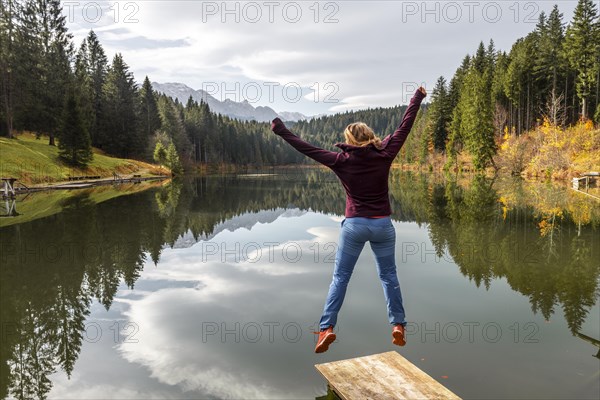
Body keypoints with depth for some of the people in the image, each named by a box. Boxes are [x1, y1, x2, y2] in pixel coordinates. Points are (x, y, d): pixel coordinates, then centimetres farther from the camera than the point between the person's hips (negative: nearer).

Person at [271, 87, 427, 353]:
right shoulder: (384, 155, -5)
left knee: (340, 277, 7)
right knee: (389, 276, 14)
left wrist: (281, 131, 5)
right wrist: (418, 97, 16)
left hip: (354, 225, -1)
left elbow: (307, 149, -4)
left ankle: (327, 327, 2)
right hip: (383, 225, 2)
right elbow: (404, 127, 4)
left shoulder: (341, 161, -8)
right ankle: (398, 326, 16)